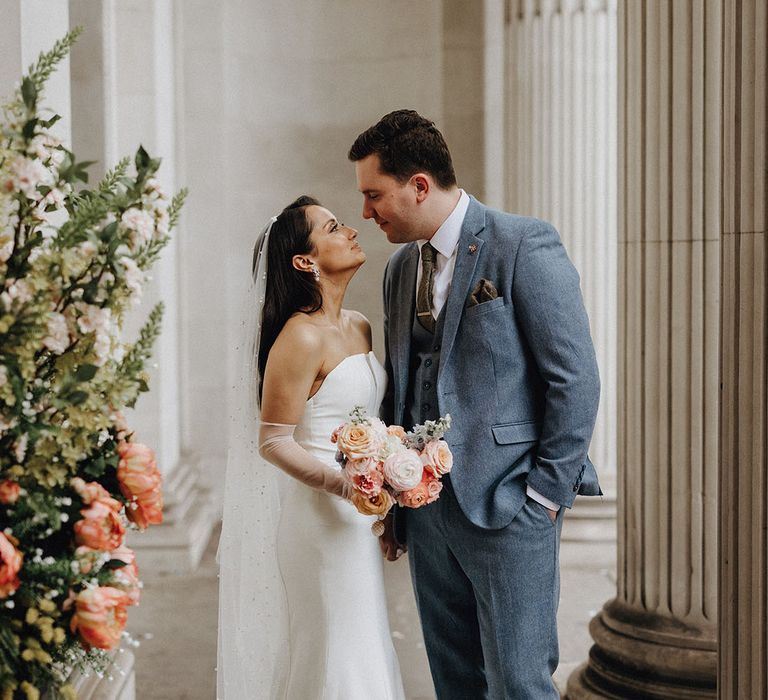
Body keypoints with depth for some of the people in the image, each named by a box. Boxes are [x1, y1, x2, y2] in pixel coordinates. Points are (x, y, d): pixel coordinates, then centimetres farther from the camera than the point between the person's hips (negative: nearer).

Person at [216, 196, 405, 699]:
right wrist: (345, 485, -27)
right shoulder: (302, 337, -17)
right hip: (319, 513, -8)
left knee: (365, 649, 16)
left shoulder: (359, 327, 9)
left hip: (357, 514, 8)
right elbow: (273, 442, -17)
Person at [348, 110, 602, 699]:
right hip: (426, 510, 7)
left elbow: (576, 379, -12)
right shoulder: (401, 268, 13)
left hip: (506, 507, -7)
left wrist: (546, 494, -12)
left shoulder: (524, 245, -9)